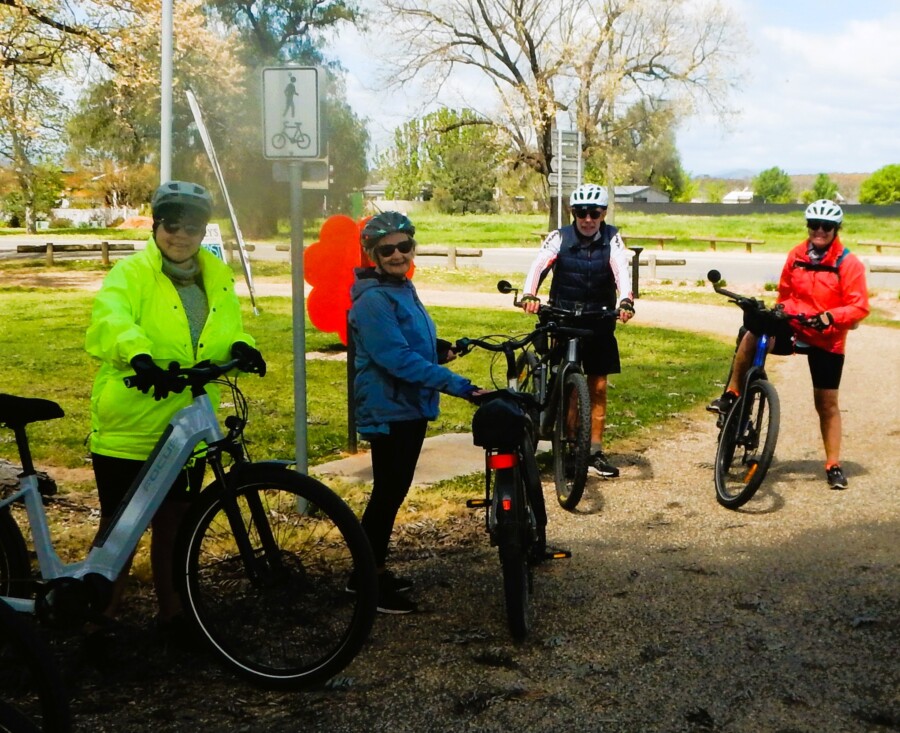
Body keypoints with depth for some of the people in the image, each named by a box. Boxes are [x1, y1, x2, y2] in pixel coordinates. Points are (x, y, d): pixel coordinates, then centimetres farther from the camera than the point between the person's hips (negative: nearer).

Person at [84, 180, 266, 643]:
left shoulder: (217, 278, 10)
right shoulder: (131, 273, -8)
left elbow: (228, 328, 6)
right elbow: (108, 320, -26)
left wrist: (239, 347, -18)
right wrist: (139, 354, -46)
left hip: (188, 427, 5)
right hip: (129, 426, -5)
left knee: (173, 524, 17)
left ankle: (171, 612, 31)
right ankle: (103, 618, 19)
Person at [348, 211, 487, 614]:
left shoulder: (403, 289, 11)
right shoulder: (373, 300, -20)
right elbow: (397, 359, -27)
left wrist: (442, 349, 1)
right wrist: (457, 385, -29)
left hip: (411, 407, 9)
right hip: (388, 411, -9)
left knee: (394, 492, 16)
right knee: (387, 494, -1)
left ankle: (373, 570, 28)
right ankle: (368, 581, 11)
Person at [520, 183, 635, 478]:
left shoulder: (612, 239, -4)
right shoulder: (559, 237, -7)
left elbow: (622, 269, -20)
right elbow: (539, 266, -21)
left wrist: (626, 300, -39)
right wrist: (529, 295, -41)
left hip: (599, 321, 1)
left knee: (599, 387, 4)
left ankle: (595, 451, 13)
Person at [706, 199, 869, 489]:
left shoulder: (848, 263, -10)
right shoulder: (796, 255, 3)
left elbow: (860, 307, -14)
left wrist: (830, 317, -28)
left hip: (827, 340, -2)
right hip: (793, 329, 3)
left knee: (827, 403, 4)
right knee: (752, 334, -28)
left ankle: (834, 466, 16)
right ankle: (731, 395, -15)